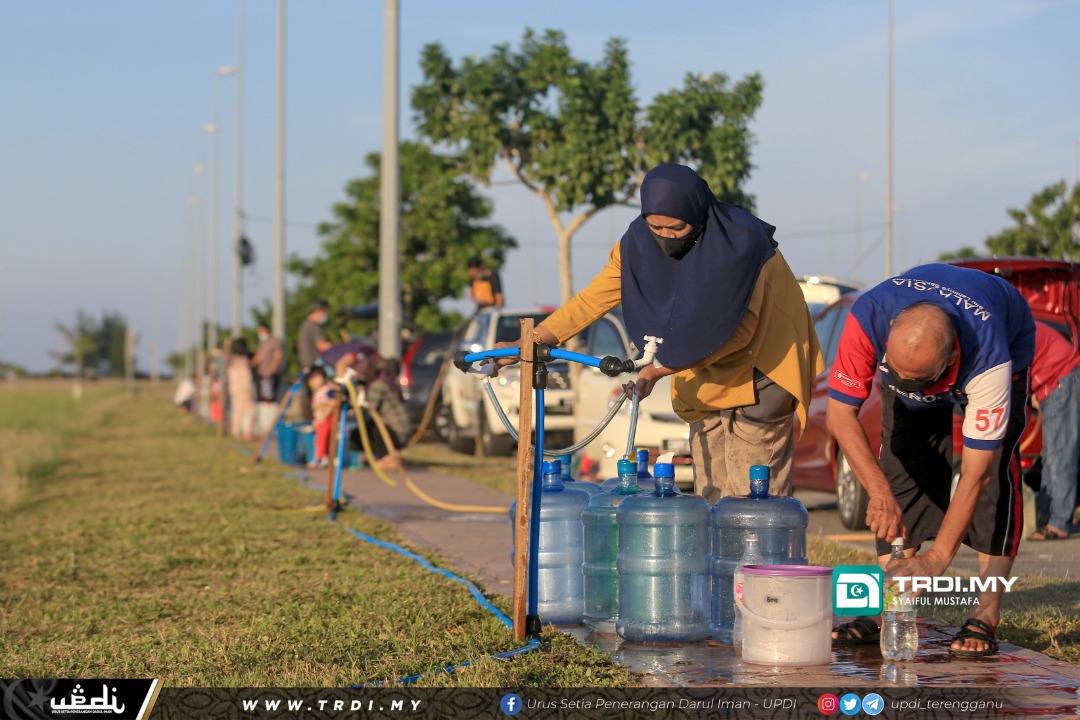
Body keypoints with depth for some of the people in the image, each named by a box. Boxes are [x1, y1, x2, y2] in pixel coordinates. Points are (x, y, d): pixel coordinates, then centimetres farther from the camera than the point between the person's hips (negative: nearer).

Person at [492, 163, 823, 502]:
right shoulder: (639, 244, -7)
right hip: (705, 378, 5)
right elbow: (592, 300, -3)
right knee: (710, 497, 2)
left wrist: (658, 370, -25)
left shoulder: (742, 242, -23)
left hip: (757, 376, -5)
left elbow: (737, 331, -23)